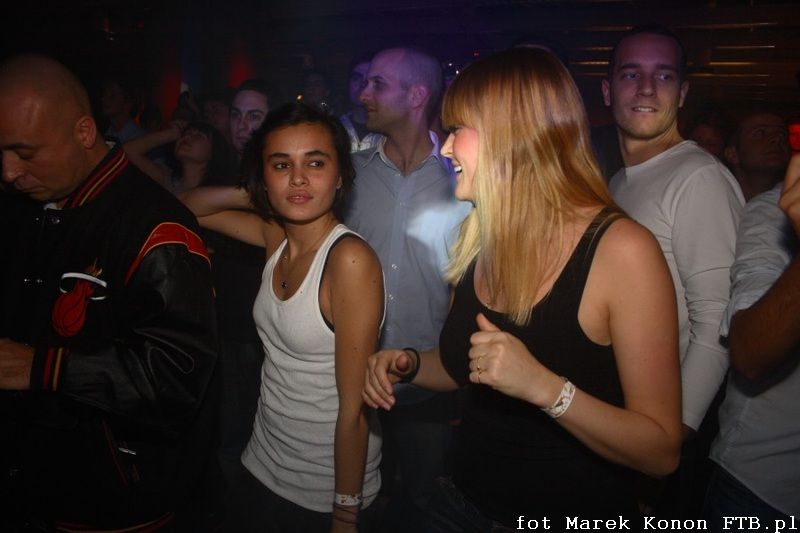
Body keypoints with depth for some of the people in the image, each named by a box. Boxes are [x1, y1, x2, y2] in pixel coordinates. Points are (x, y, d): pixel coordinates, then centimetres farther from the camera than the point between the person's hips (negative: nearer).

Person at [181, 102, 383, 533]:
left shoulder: (351, 258, -25)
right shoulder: (276, 236, -4)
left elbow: (354, 408, -22)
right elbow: (188, 206, 8)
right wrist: (253, 196, -9)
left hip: (325, 490, -6)